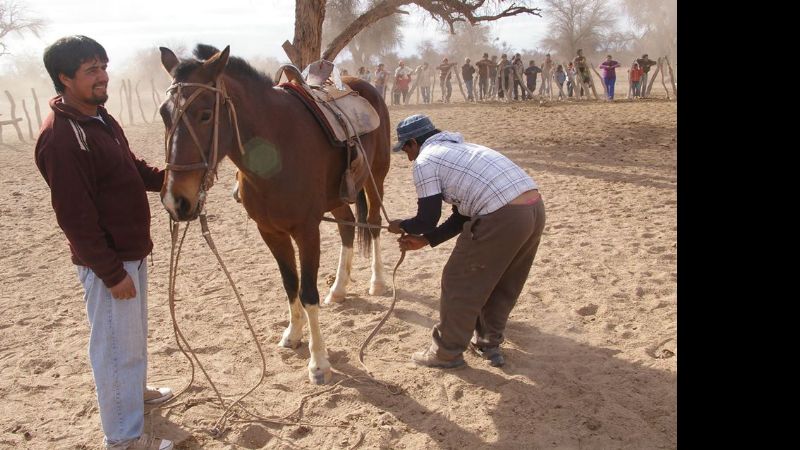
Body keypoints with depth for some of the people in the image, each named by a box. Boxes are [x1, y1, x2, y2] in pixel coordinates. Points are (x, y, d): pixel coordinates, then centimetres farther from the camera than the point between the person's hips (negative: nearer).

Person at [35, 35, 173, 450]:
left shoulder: (100, 118, 6)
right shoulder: (60, 137, -25)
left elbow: (129, 169, 18)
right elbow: (75, 217, -25)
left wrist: (164, 178, -1)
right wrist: (111, 272, -22)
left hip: (132, 251, 9)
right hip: (107, 262, -9)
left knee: (133, 333, 26)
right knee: (115, 343, 5)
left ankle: (134, 389, 49)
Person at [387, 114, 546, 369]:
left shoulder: (425, 160, 2)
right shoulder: (461, 149, 29)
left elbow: (428, 219, 0)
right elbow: (464, 215, 26)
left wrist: (402, 227, 21)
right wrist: (425, 240, 27)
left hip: (502, 219, -9)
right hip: (535, 207, 9)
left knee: (460, 283, 10)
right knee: (502, 283, 25)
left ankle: (447, 352, 23)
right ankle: (489, 343, 40)